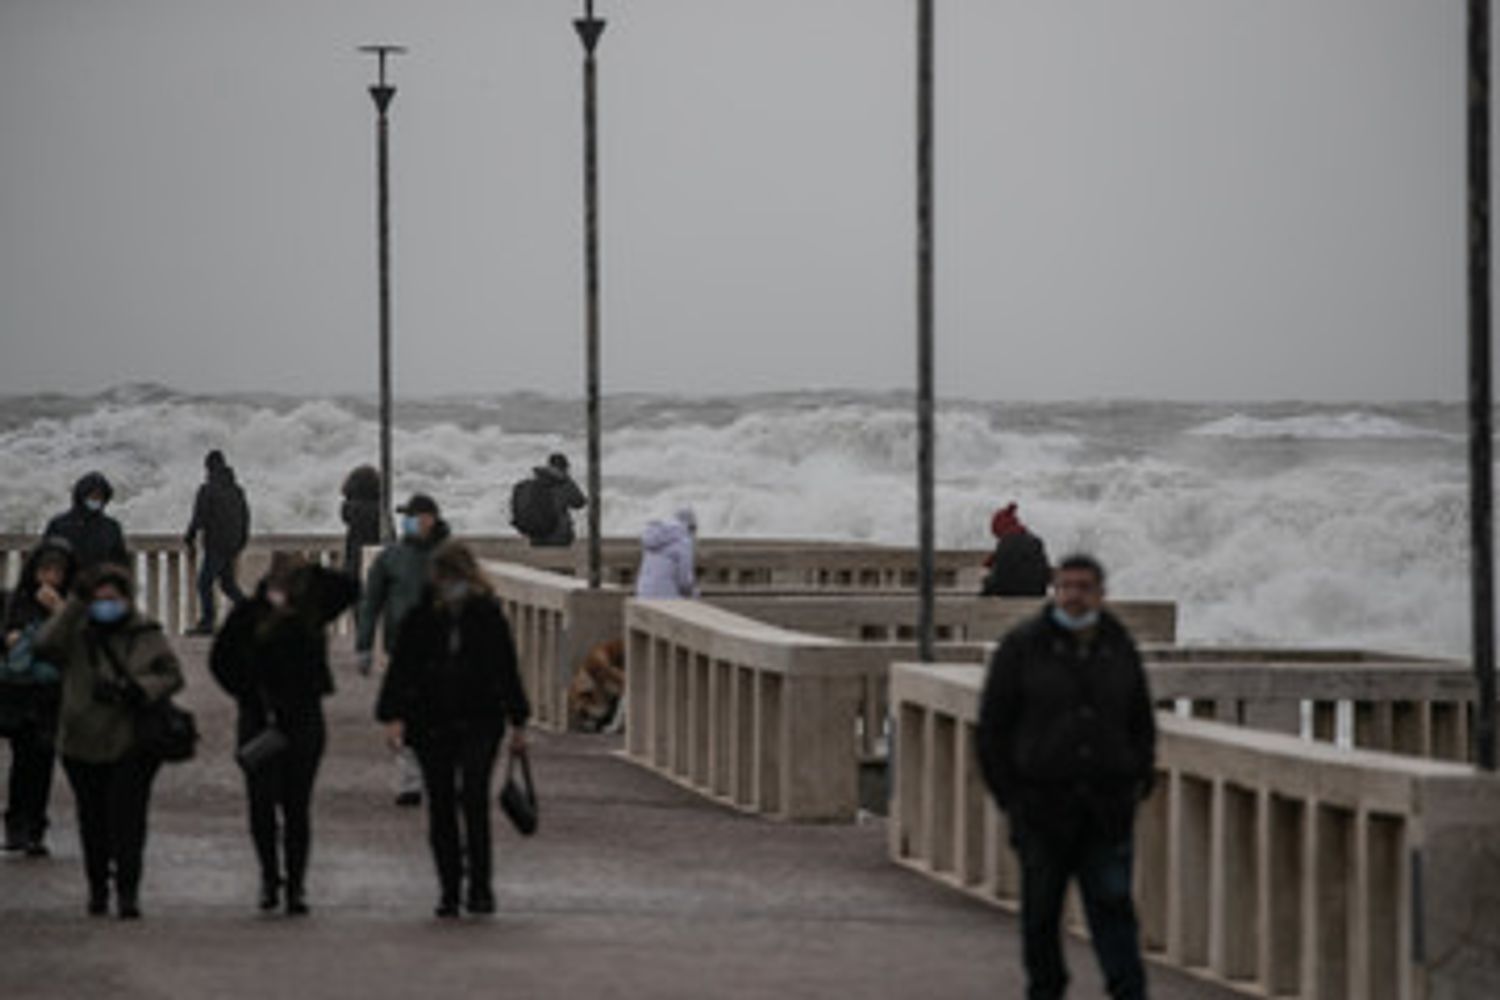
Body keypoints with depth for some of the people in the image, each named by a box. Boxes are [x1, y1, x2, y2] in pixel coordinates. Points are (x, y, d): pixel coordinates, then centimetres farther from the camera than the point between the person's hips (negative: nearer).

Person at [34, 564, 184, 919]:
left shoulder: (147, 635, 1)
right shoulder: (76, 635, 0)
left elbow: (172, 674, 2)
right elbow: (46, 646, -19)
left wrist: (138, 689, -17)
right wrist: (75, 603, -21)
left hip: (132, 746, -1)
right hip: (83, 746, 2)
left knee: (128, 816, -9)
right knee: (93, 819, 10)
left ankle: (128, 890, -5)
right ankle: (97, 886, 24)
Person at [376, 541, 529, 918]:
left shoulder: (489, 616, 3)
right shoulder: (422, 618, 2)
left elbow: (507, 671, 11)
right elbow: (401, 668, 0)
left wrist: (517, 723, 13)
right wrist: (394, 716, -12)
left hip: (479, 721, -1)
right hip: (432, 724, 1)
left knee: (474, 798, -15)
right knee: (440, 806, 4)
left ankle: (480, 887, -9)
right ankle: (448, 890, 13)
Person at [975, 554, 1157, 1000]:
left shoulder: (1119, 649, 8)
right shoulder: (1022, 647, -2)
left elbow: (1141, 724, 19)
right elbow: (992, 726, 1)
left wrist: (1139, 782, 8)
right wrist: (1009, 795, -4)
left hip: (1107, 810, 2)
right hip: (1041, 807, -1)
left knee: (1112, 904, -5)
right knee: (1041, 908, 5)